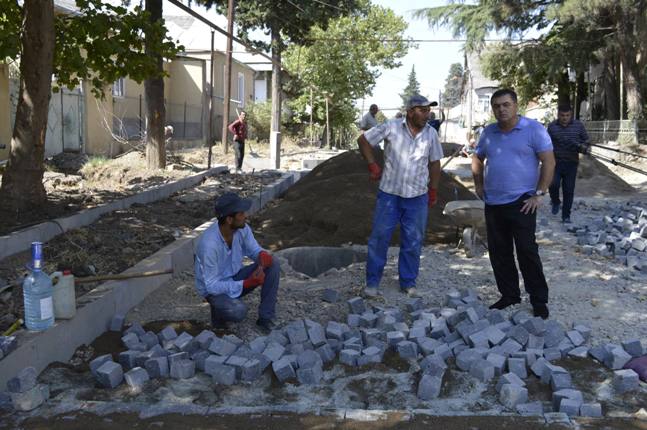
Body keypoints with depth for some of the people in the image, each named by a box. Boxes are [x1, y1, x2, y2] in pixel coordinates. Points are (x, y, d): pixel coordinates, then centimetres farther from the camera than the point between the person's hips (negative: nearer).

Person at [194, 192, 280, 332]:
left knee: (273, 265, -15)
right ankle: (218, 310, 1)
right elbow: (212, 286, -28)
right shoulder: (210, 244, -34)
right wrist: (247, 283, -34)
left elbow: (254, 250, 0)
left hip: (235, 277, 6)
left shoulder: (242, 228, -15)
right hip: (214, 288, -6)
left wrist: (263, 255, -27)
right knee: (238, 311, -36)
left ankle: (265, 318, -7)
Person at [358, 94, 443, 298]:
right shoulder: (391, 127, -8)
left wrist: (433, 190, 11)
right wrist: (373, 166, -2)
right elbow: (363, 140, 2)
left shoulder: (431, 133, 1)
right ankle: (372, 282, 15)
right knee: (379, 237, 3)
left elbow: (434, 162, 11)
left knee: (413, 242, 8)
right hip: (389, 193, -2)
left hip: (417, 197, 2)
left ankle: (408, 282, 22)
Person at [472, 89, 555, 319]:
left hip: (521, 203, -5)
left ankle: (539, 300, 9)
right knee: (499, 254, 11)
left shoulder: (533, 129, -7)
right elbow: (477, 159, 24)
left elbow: (549, 162, -9)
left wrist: (539, 193, -12)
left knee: (527, 253, -3)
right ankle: (509, 295, 25)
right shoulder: (489, 132, 9)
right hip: (493, 203, 6)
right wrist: (478, 185, 14)